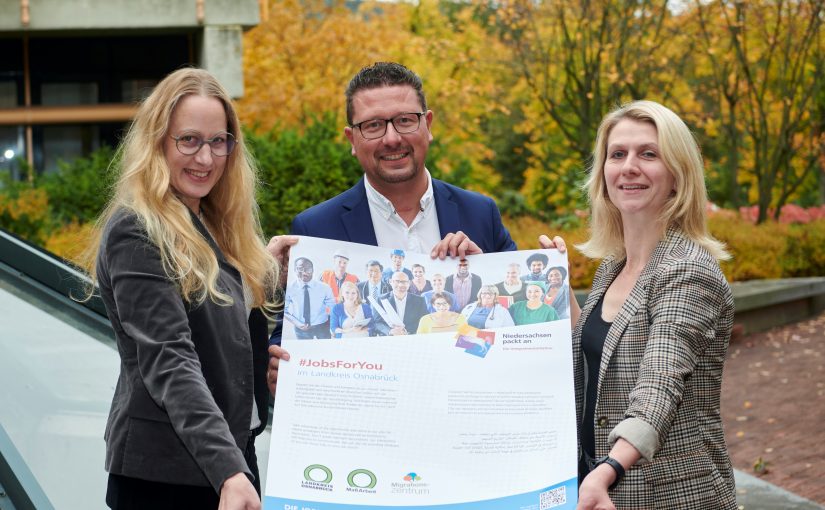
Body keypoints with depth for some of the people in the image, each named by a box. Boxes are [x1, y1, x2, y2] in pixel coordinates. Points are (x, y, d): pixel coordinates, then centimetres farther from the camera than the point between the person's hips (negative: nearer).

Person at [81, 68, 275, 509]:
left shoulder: (215, 227, 12)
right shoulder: (135, 233, -13)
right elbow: (167, 362, -22)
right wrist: (228, 470, -31)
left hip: (232, 455, 8)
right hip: (163, 472, -8)